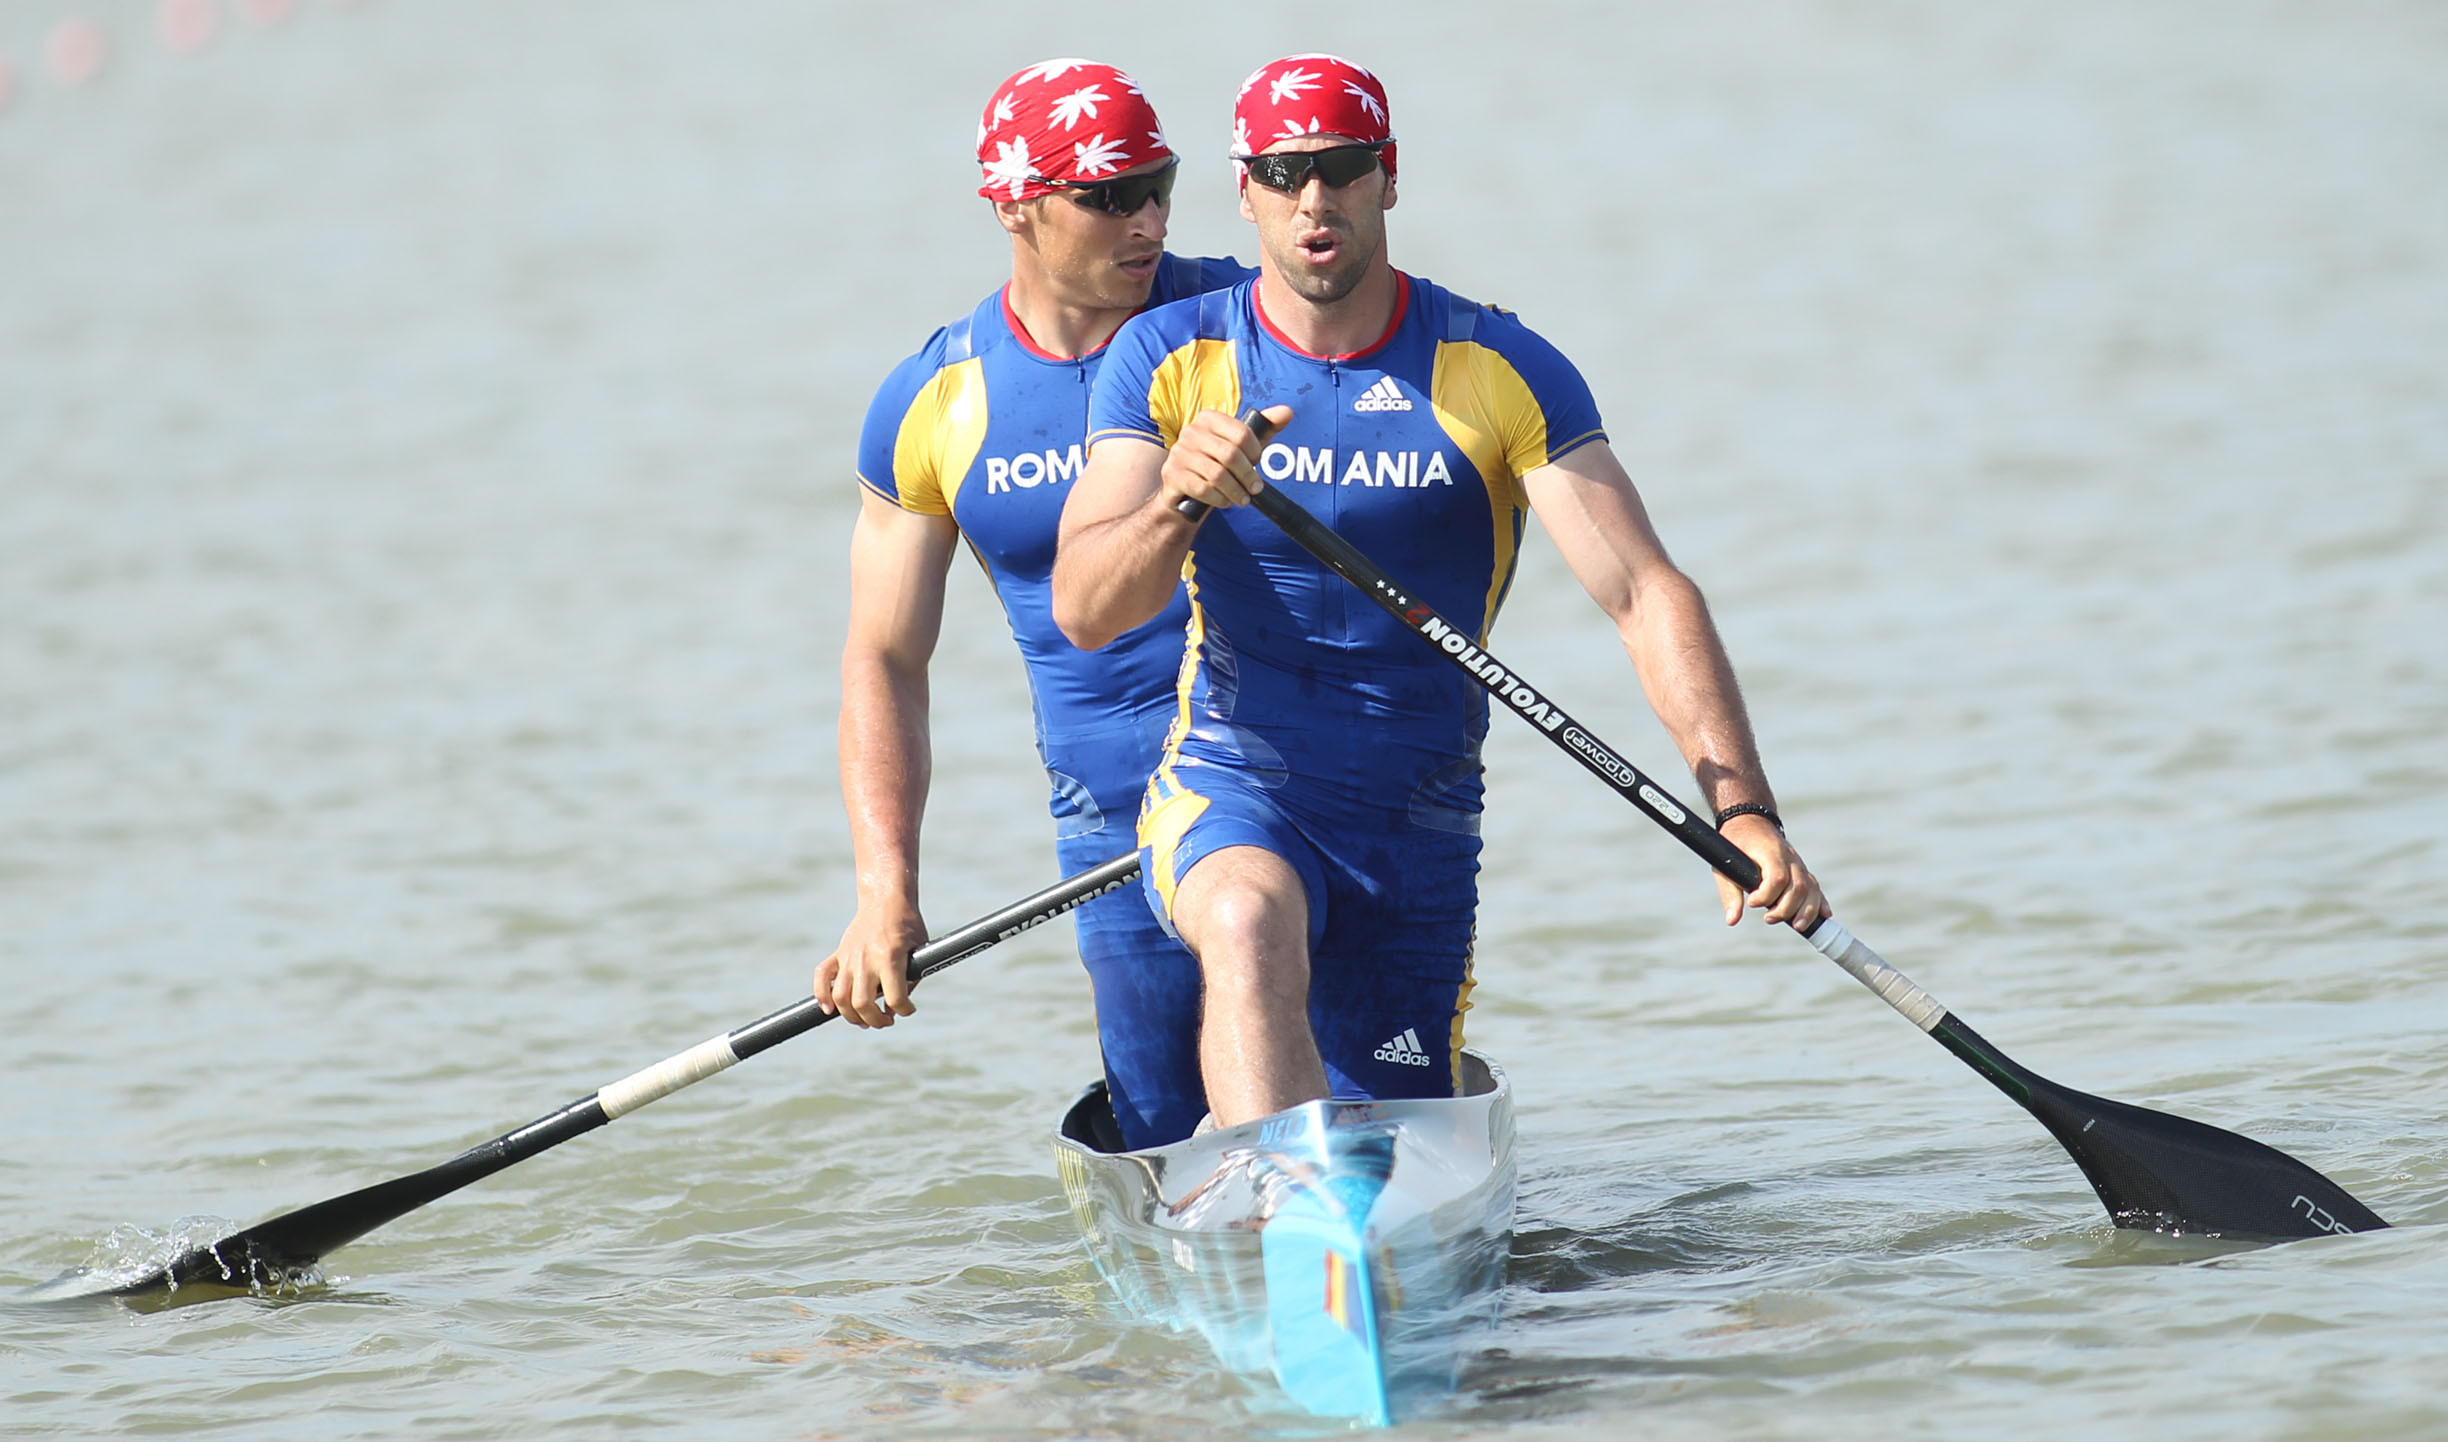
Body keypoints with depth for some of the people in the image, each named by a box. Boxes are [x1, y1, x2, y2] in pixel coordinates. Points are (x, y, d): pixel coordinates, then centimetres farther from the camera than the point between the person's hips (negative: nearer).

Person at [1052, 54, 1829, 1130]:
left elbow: (1646, 596, -13)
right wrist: (1176, 501, -35)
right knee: (1249, 926, -37)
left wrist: (1743, 813, -27)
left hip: (1417, 833, 2)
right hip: (1229, 797, -2)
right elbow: (1083, 612, -12)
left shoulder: (1503, 374, -4)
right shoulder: (1169, 361, -2)